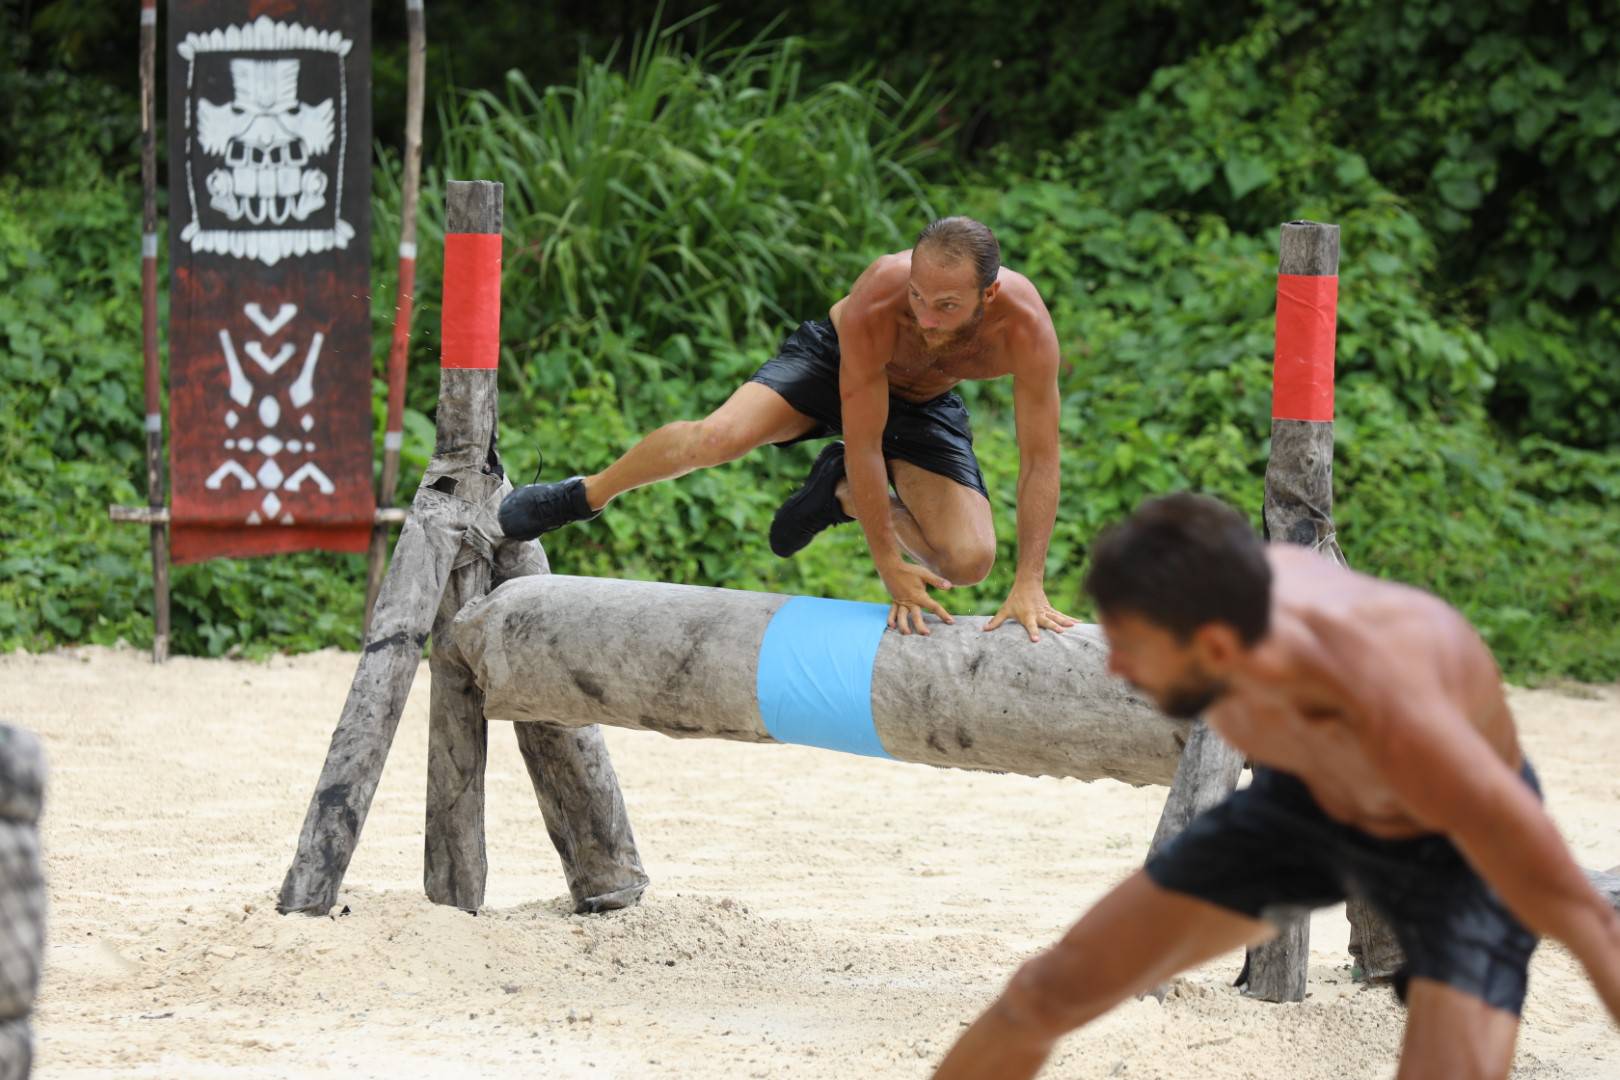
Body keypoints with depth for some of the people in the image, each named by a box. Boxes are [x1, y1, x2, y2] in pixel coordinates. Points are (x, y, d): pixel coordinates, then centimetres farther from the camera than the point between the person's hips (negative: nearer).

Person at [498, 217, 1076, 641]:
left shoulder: (1025, 326, -38)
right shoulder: (876, 304, -41)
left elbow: (1040, 460, -28)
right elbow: (863, 444, -34)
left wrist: (1029, 584, -31)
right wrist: (889, 566, -31)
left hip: (924, 404, 3)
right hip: (833, 363, -3)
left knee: (969, 561, -16)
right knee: (717, 437, -29)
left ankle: (840, 491, 11)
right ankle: (587, 494, 1)